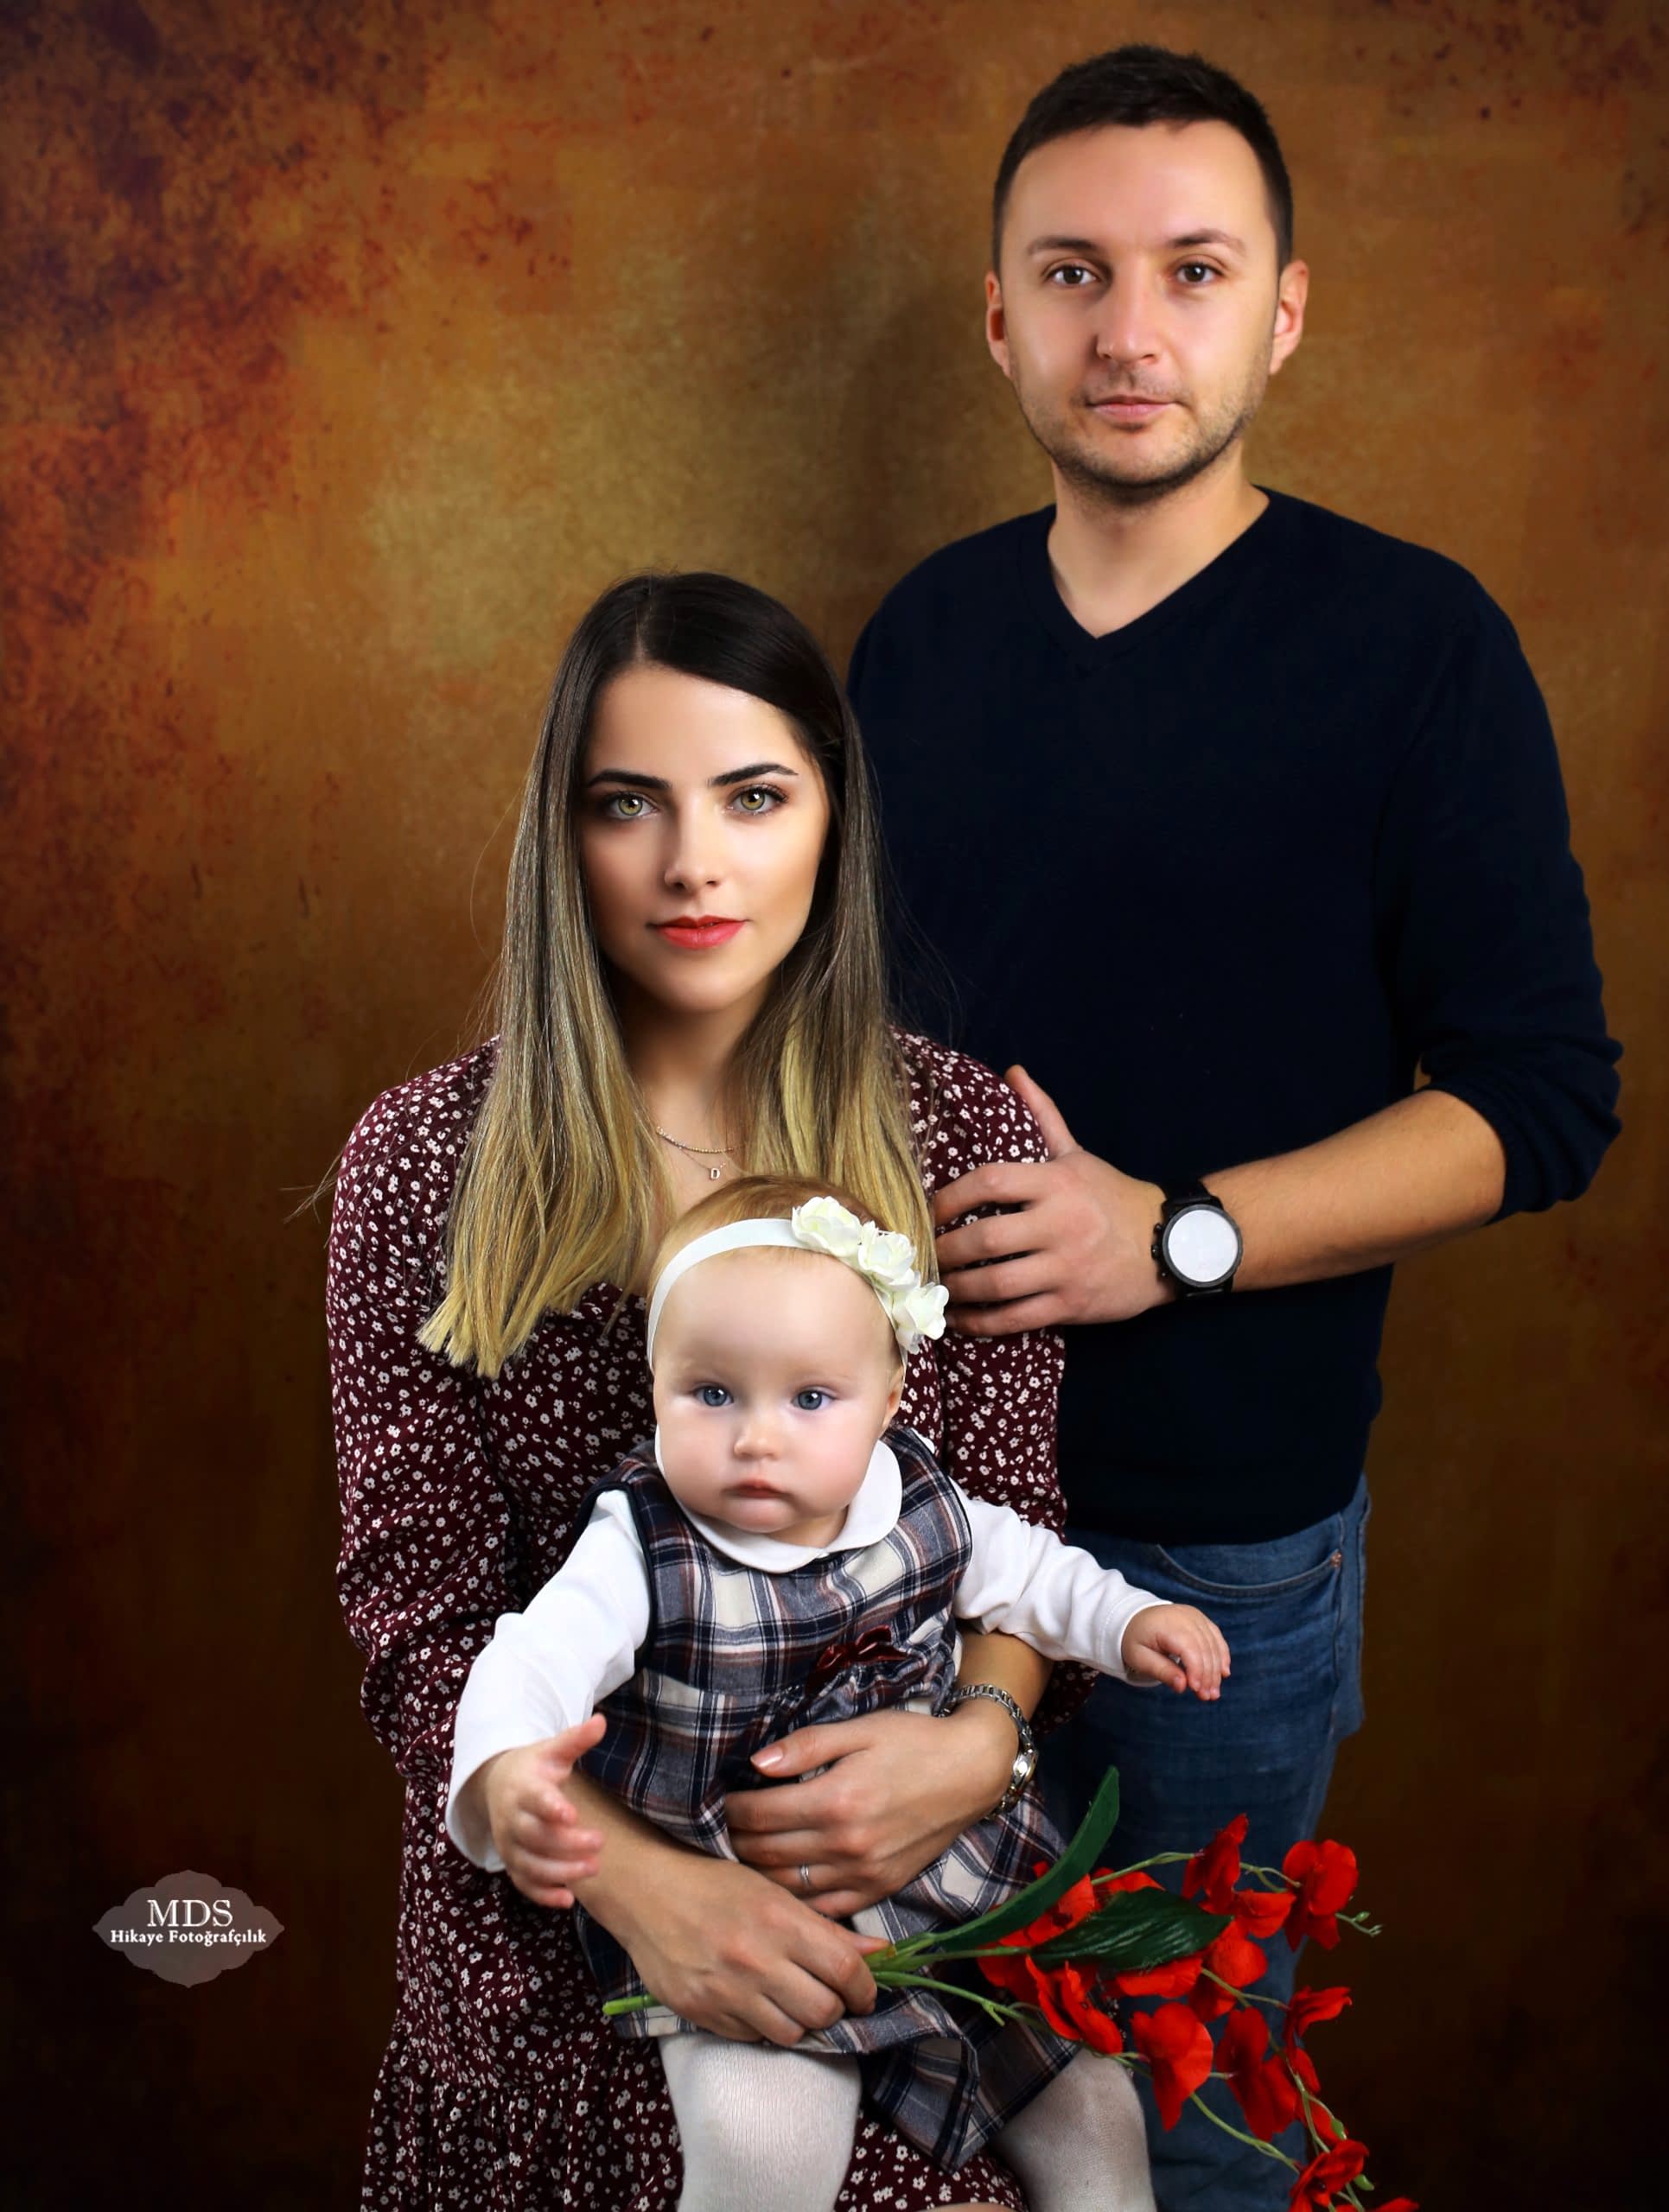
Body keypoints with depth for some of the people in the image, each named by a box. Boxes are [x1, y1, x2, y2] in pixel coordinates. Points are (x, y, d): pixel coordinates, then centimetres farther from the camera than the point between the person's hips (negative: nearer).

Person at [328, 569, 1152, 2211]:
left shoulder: (964, 1135, -5)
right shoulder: (425, 1163, -9)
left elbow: (1012, 1523, 0)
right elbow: (421, 1618, -9)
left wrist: (979, 1739, -20)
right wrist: (636, 1876, -22)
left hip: (900, 1913, 1)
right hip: (551, 1927, 0)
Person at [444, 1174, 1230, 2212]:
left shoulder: (922, 1509, -5)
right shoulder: (644, 1551, -18)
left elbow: (1027, 1572, 15)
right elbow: (534, 1661, -31)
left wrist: (1128, 1623, 1)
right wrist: (505, 1775, -51)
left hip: (951, 1881, 4)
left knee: (1092, 2114, 9)